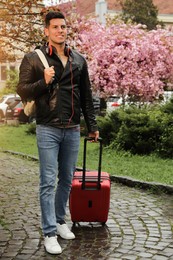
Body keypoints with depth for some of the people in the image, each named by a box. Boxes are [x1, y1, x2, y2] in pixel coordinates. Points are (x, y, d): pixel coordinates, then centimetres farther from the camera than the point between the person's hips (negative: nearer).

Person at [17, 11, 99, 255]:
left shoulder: (79, 60, 9)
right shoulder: (33, 58, -3)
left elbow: (86, 96, 14)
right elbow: (22, 90, -3)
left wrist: (92, 125, 13)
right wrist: (43, 82, -20)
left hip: (72, 130, 4)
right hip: (48, 130, -4)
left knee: (67, 180, 12)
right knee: (48, 182, -3)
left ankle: (60, 220, 29)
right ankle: (50, 233, 4)